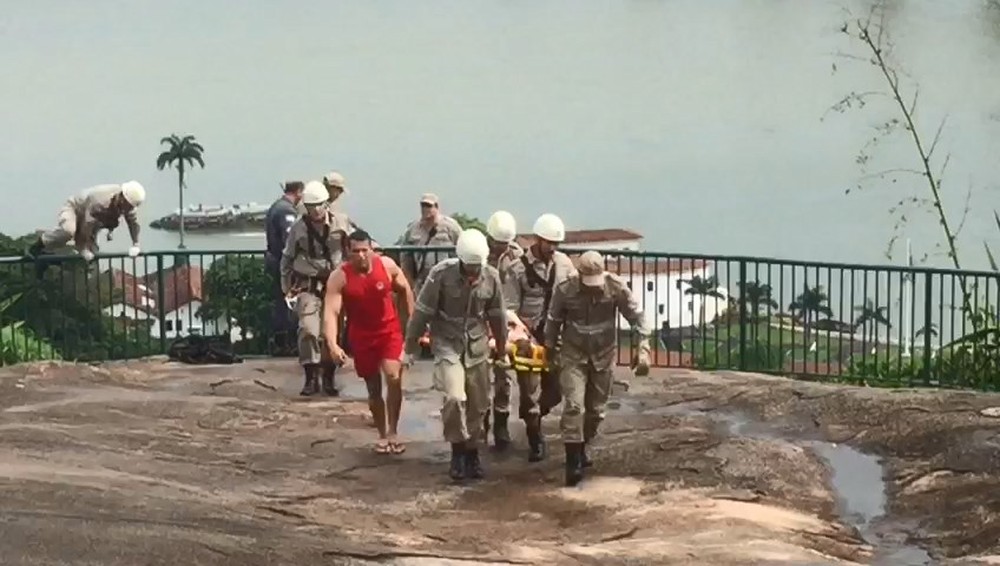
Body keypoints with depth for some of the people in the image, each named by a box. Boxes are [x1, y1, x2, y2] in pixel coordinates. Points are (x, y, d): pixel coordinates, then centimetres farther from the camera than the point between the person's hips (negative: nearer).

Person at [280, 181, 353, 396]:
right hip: (308, 285, -1)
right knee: (308, 329, -16)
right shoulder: (298, 228, -1)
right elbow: (287, 259, 9)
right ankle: (311, 377, -5)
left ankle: (328, 378, 18)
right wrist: (287, 288, 9)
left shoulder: (341, 223, -2)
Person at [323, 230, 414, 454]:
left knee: (394, 377, -20)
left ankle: (393, 431, -5)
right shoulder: (339, 277, -18)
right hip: (362, 336, 0)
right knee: (374, 389, 9)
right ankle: (382, 435, 27)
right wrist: (332, 344, -39)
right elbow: (331, 312, -25)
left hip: (389, 330, 0)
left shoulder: (387, 265, -12)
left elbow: (405, 289, 6)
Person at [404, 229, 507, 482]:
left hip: (477, 346, 4)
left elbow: (497, 315, 7)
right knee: (455, 398, -19)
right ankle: (458, 449, 0)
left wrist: (501, 346, 17)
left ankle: (472, 452, 26)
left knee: (478, 404, 8)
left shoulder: (491, 277, -7)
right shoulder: (441, 273, -19)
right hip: (447, 344, -4)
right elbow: (422, 311, -11)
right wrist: (410, 346, -4)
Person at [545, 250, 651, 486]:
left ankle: (581, 449, 34)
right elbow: (554, 321, -2)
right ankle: (573, 462, -12)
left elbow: (636, 316, -13)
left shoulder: (616, 287, -18)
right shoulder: (565, 290, -18)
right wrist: (550, 350, 9)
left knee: (596, 409, 11)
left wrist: (643, 349, -23)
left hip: (604, 355, 2)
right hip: (573, 355, -2)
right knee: (573, 406, -15)